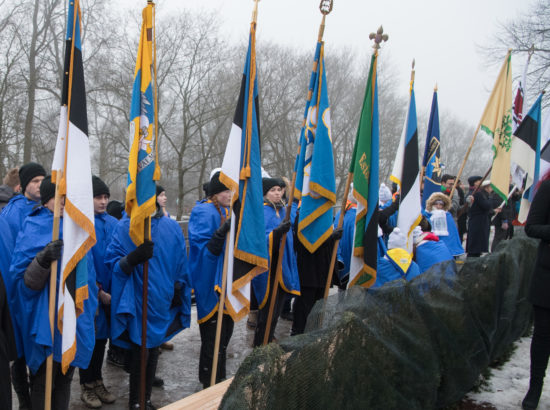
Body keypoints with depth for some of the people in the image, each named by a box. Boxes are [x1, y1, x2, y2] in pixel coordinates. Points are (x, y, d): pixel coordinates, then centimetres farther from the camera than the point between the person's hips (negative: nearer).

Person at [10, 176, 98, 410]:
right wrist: (42, 261, -35)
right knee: (43, 384, 3)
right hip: (46, 322, -6)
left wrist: (92, 303, 22)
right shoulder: (33, 230, -11)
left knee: (64, 380, 17)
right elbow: (24, 282, -18)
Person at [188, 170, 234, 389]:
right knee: (213, 336, -1)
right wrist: (221, 233, -37)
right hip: (210, 284, -9)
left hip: (227, 283, 9)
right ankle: (210, 385, 14)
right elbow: (203, 250, -23)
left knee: (225, 330, 18)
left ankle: (219, 379, 34)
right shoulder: (203, 212, -15)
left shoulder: (227, 212, 12)